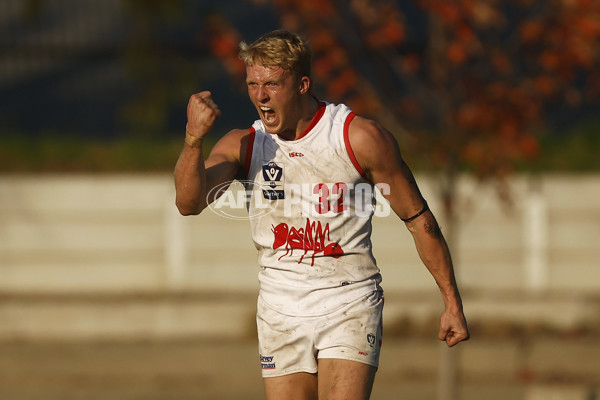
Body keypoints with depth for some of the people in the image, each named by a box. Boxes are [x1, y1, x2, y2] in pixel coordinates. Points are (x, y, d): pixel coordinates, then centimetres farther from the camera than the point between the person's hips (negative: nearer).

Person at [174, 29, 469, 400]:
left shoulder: (362, 138, -8)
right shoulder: (243, 145, 0)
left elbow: (419, 220, 0)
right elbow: (190, 202, -14)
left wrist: (452, 302, 1)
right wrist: (194, 139, -32)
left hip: (349, 306, -3)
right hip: (281, 310, 3)